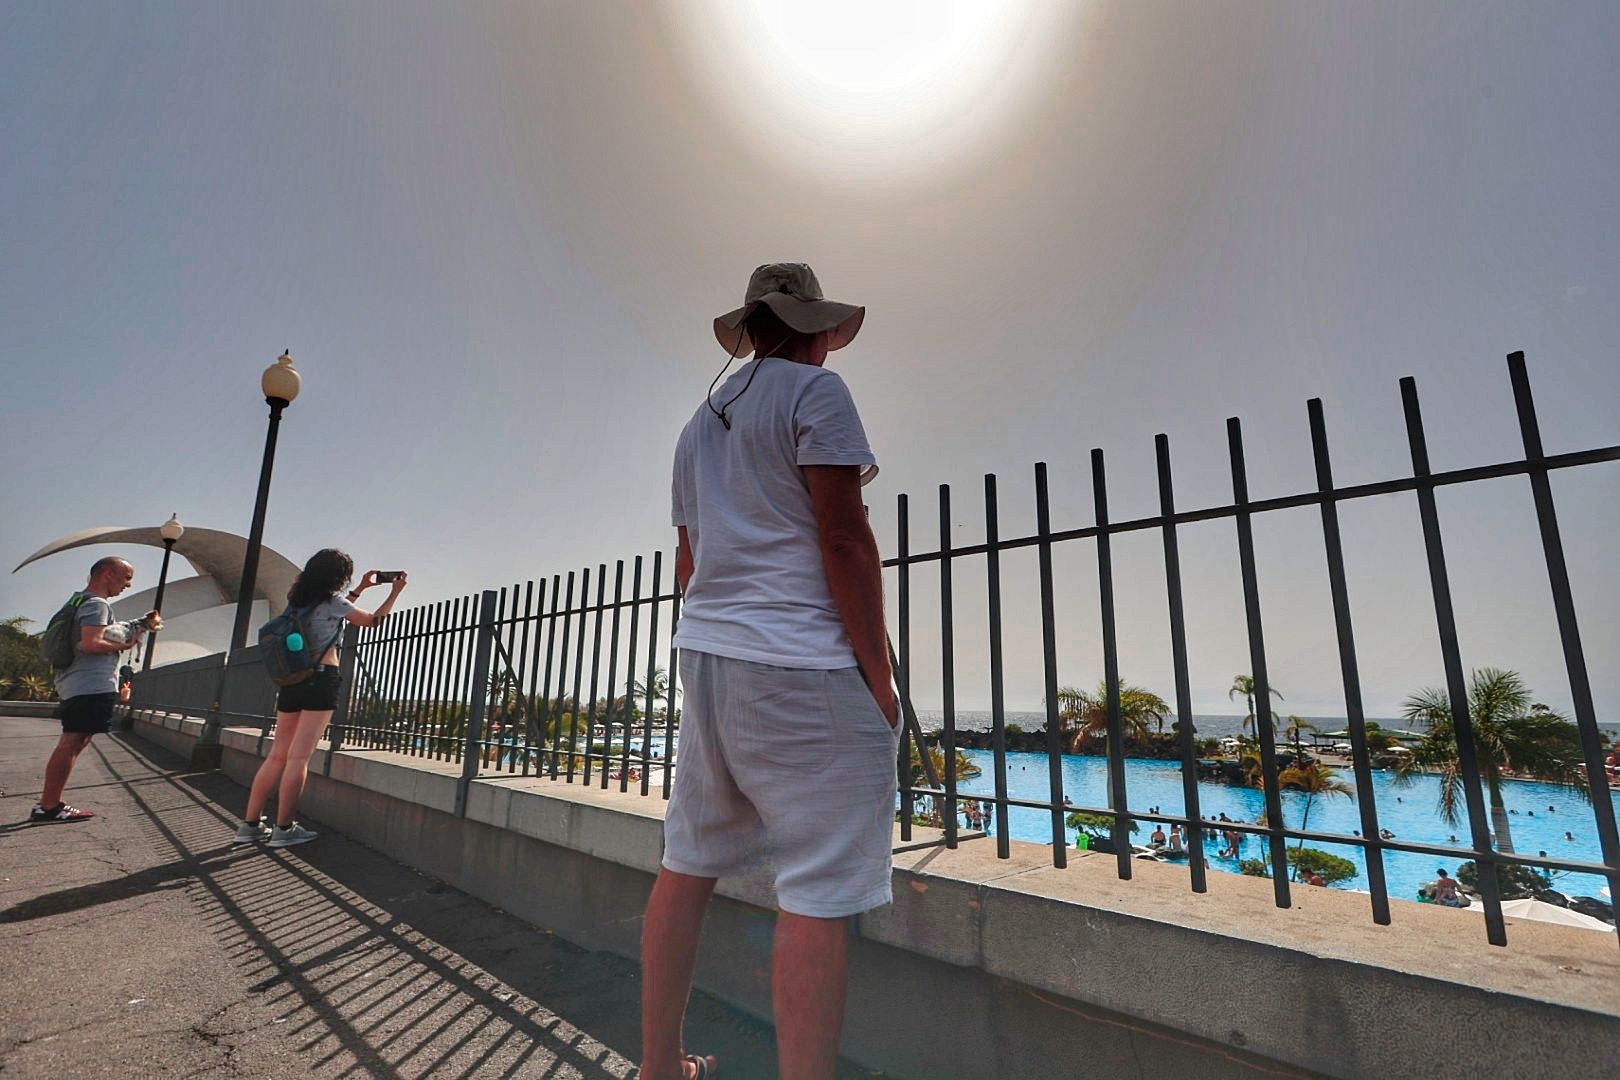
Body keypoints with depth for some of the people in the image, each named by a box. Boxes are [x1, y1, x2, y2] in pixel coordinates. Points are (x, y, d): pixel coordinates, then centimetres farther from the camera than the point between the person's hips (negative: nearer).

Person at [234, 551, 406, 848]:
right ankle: (284, 829, -2)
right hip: (321, 679, -7)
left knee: (277, 755, 10)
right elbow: (374, 620, 6)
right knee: (299, 756, -5)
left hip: (291, 679, 7)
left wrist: (360, 588, 36)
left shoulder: (298, 599, 14)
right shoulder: (333, 602, -5)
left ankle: (250, 825, 12)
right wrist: (395, 591, 16)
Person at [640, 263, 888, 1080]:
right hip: (803, 663, -8)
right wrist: (880, 677, -10)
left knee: (689, 862, 15)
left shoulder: (702, 421, 19)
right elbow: (843, 538, -14)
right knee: (819, 893, -3)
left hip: (707, 655, 9)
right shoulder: (816, 392, -4)